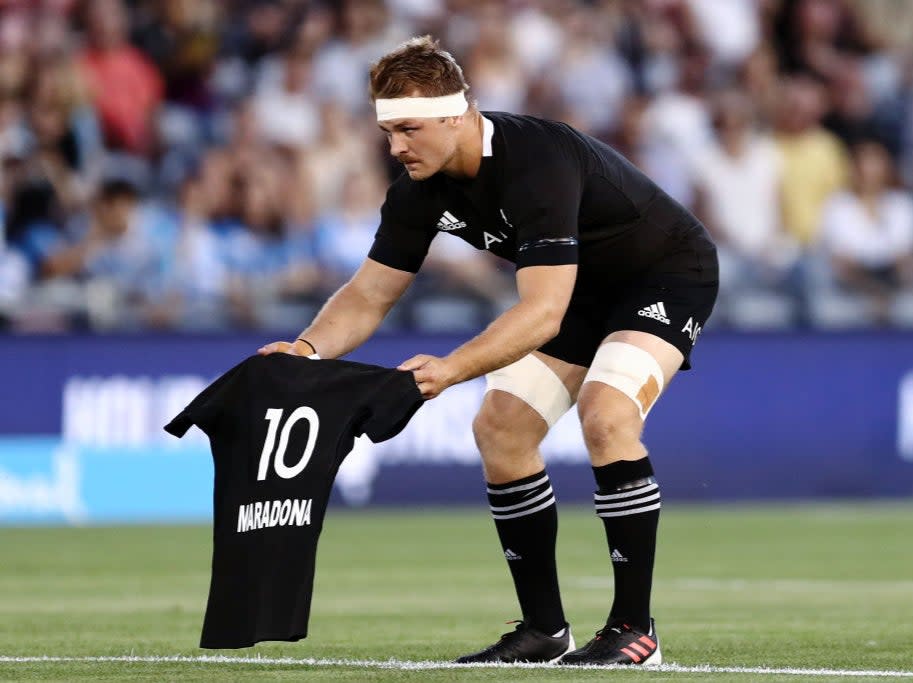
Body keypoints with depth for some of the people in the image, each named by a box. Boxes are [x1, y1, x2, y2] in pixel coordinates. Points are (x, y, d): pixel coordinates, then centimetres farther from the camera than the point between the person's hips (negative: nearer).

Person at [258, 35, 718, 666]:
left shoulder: (538, 164, -37)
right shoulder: (422, 188, -12)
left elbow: (544, 311, -44)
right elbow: (371, 294, -5)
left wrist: (451, 369, -56)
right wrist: (310, 347, -26)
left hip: (669, 273, -9)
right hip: (583, 288, 9)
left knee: (606, 415, -29)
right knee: (500, 427, -1)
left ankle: (634, 628, -20)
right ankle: (545, 630, 9)